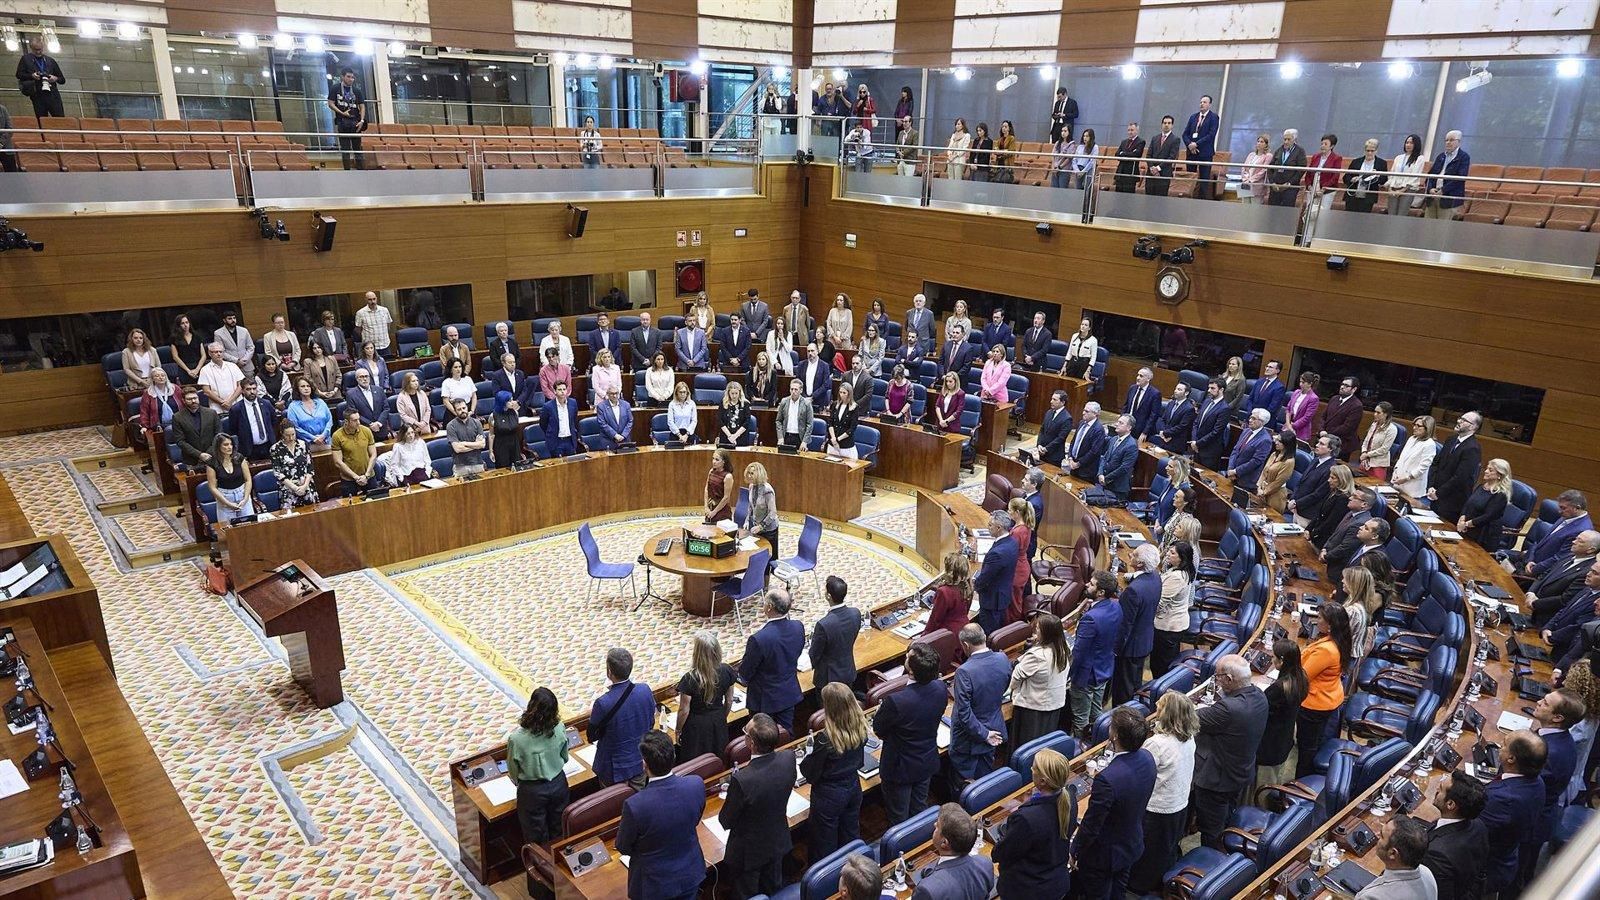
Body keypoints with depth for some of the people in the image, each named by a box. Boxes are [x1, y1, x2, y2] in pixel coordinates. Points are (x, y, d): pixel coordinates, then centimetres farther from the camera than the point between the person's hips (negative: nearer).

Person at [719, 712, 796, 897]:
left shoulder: (741, 780, -40)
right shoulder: (788, 758, -24)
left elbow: (725, 821, -22)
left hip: (749, 851, -5)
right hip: (778, 842, 5)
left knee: (747, 895, 23)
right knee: (774, 889, 30)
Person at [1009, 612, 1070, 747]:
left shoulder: (1036, 655, -30)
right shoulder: (1064, 650, -7)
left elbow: (1017, 675, -16)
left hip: (1034, 707, -7)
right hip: (1057, 704, 7)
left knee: (1026, 744, 10)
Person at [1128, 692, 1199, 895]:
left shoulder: (1157, 743, -32)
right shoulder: (1189, 738, -8)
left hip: (1158, 809, -7)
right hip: (1181, 805, 7)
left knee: (1147, 853, 17)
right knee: (1169, 849, 27)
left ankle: (1139, 887, 36)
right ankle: (1163, 884, 46)